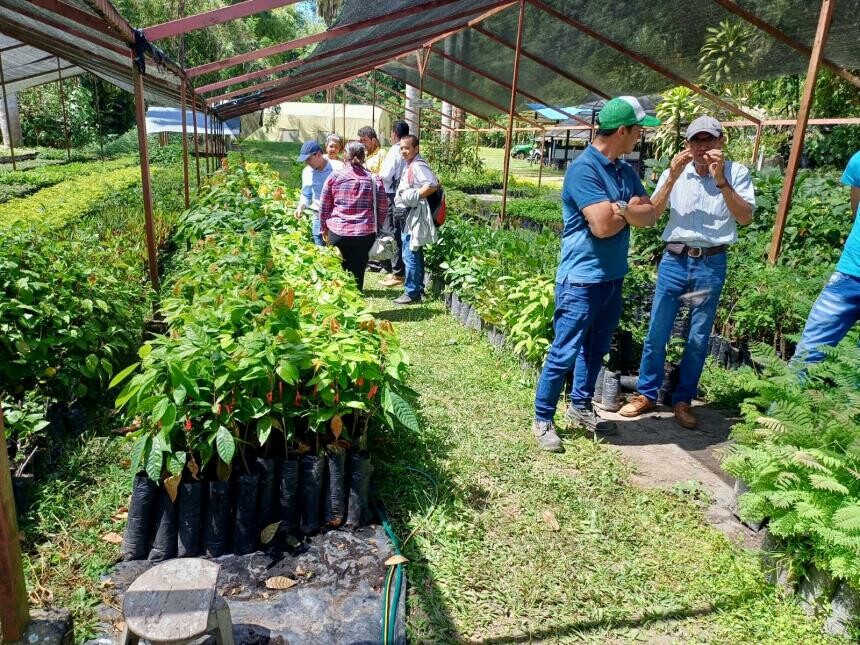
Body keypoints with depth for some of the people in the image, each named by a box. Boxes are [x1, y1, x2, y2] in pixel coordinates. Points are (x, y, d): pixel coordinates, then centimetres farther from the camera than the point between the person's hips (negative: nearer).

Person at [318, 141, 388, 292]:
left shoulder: (334, 176, -1)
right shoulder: (373, 179, 0)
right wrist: (376, 226, 19)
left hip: (337, 231, 0)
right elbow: (383, 207, 4)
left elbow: (324, 205, 5)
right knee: (358, 268, 7)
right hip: (365, 233, 0)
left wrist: (324, 227, 18)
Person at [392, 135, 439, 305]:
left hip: (414, 216, -11)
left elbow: (433, 185, -27)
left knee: (410, 255, -8)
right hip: (407, 216, 11)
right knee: (415, 254, 16)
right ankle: (418, 288, 26)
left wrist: (415, 196, -22)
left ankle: (412, 293, -2)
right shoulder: (409, 165, 15)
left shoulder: (418, 166, -16)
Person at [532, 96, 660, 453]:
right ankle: (543, 419, 13)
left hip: (613, 277, 9)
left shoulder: (626, 171, 10)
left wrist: (619, 208, -15)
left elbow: (650, 215, 4)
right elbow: (602, 226, -24)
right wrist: (629, 211, -4)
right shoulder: (584, 168, -17)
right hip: (582, 279, -9)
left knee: (596, 349, 19)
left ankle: (580, 406, 35)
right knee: (564, 353, 0)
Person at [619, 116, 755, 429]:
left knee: (698, 339, 7)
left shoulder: (736, 172, 0)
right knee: (656, 333, 4)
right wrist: (672, 177, -17)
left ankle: (682, 400, 21)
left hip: (712, 264, -1)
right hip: (674, 260, 1)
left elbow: (745, 218, -9)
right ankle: (646, 394, 18)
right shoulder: (674, 173, 4)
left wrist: (721, 180, -18)